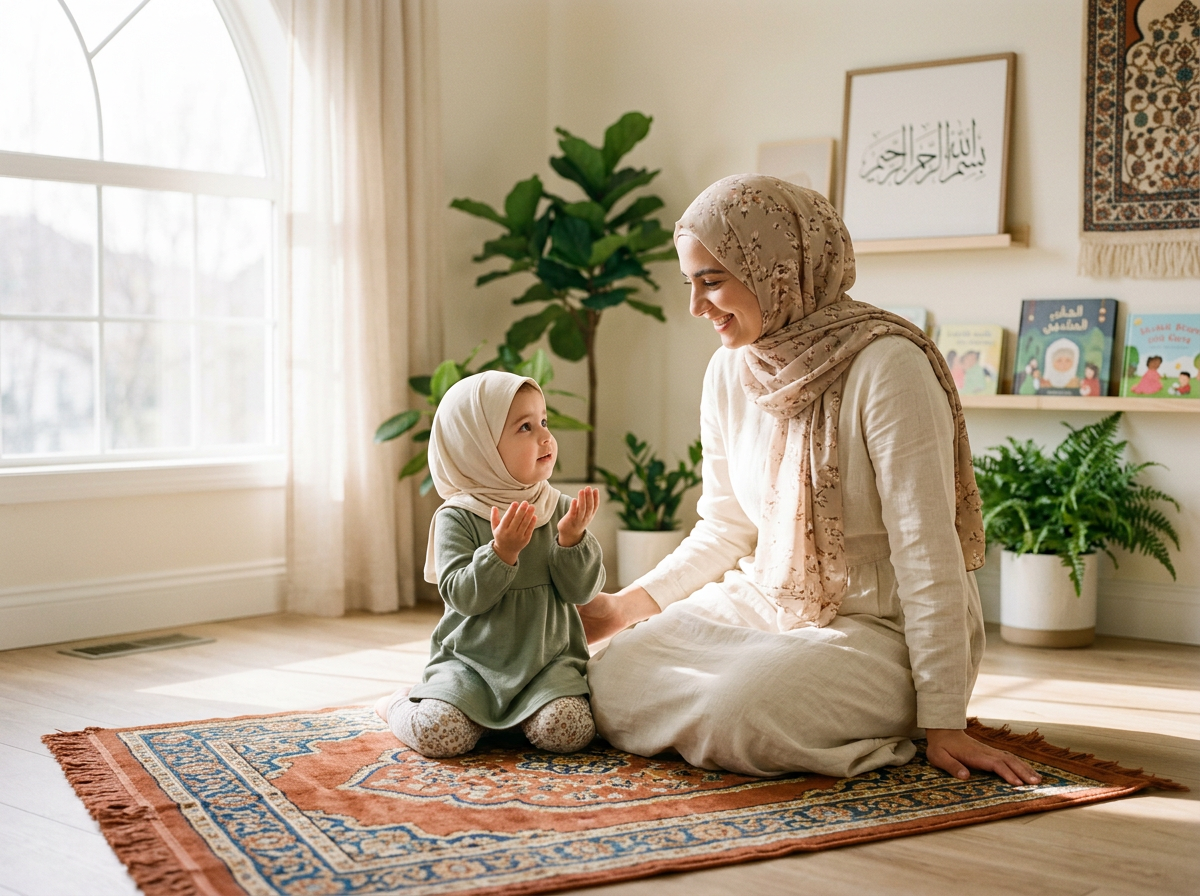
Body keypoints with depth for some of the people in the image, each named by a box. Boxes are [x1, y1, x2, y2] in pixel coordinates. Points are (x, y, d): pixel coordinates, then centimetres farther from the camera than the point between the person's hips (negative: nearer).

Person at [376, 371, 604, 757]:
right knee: (438, 734, -23)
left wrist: (572, 540, -19)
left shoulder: (561, 509, 2)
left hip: (547, 661, 2)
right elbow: (462, 596, -15)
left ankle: (517, 715, 11)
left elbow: (581, 591, -2)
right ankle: (402, 703, 14)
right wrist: (501, 552, -29)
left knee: (568, 732, -24)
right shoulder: (456, 518, -7)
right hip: (470, 661, -2)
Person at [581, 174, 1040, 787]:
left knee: (734, 717, -31)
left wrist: (943, 724, -22)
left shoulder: (886, 367, -21)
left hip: (881, 625, -7)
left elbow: (928, 552, -22)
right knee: (611, 682, -10)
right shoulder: (729, 373, 2)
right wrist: (625, 606, 3)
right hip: (767, 601, 7)